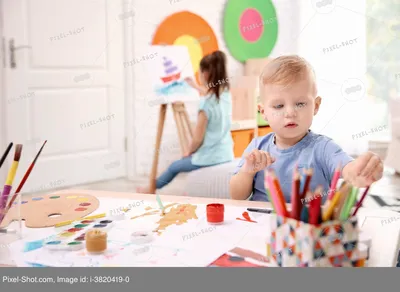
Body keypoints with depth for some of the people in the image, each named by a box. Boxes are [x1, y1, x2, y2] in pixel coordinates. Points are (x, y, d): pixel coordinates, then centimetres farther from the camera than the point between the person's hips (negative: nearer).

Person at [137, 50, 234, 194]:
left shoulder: (205, 103, -22)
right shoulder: (226, 94, 0)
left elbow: (198, 138, -17)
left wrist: (189, 152, 2)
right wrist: (196, 86, 43)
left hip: (208, 158, -6)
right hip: (226, 155, 7)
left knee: (174, 166, 21)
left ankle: (152, 189, 43)